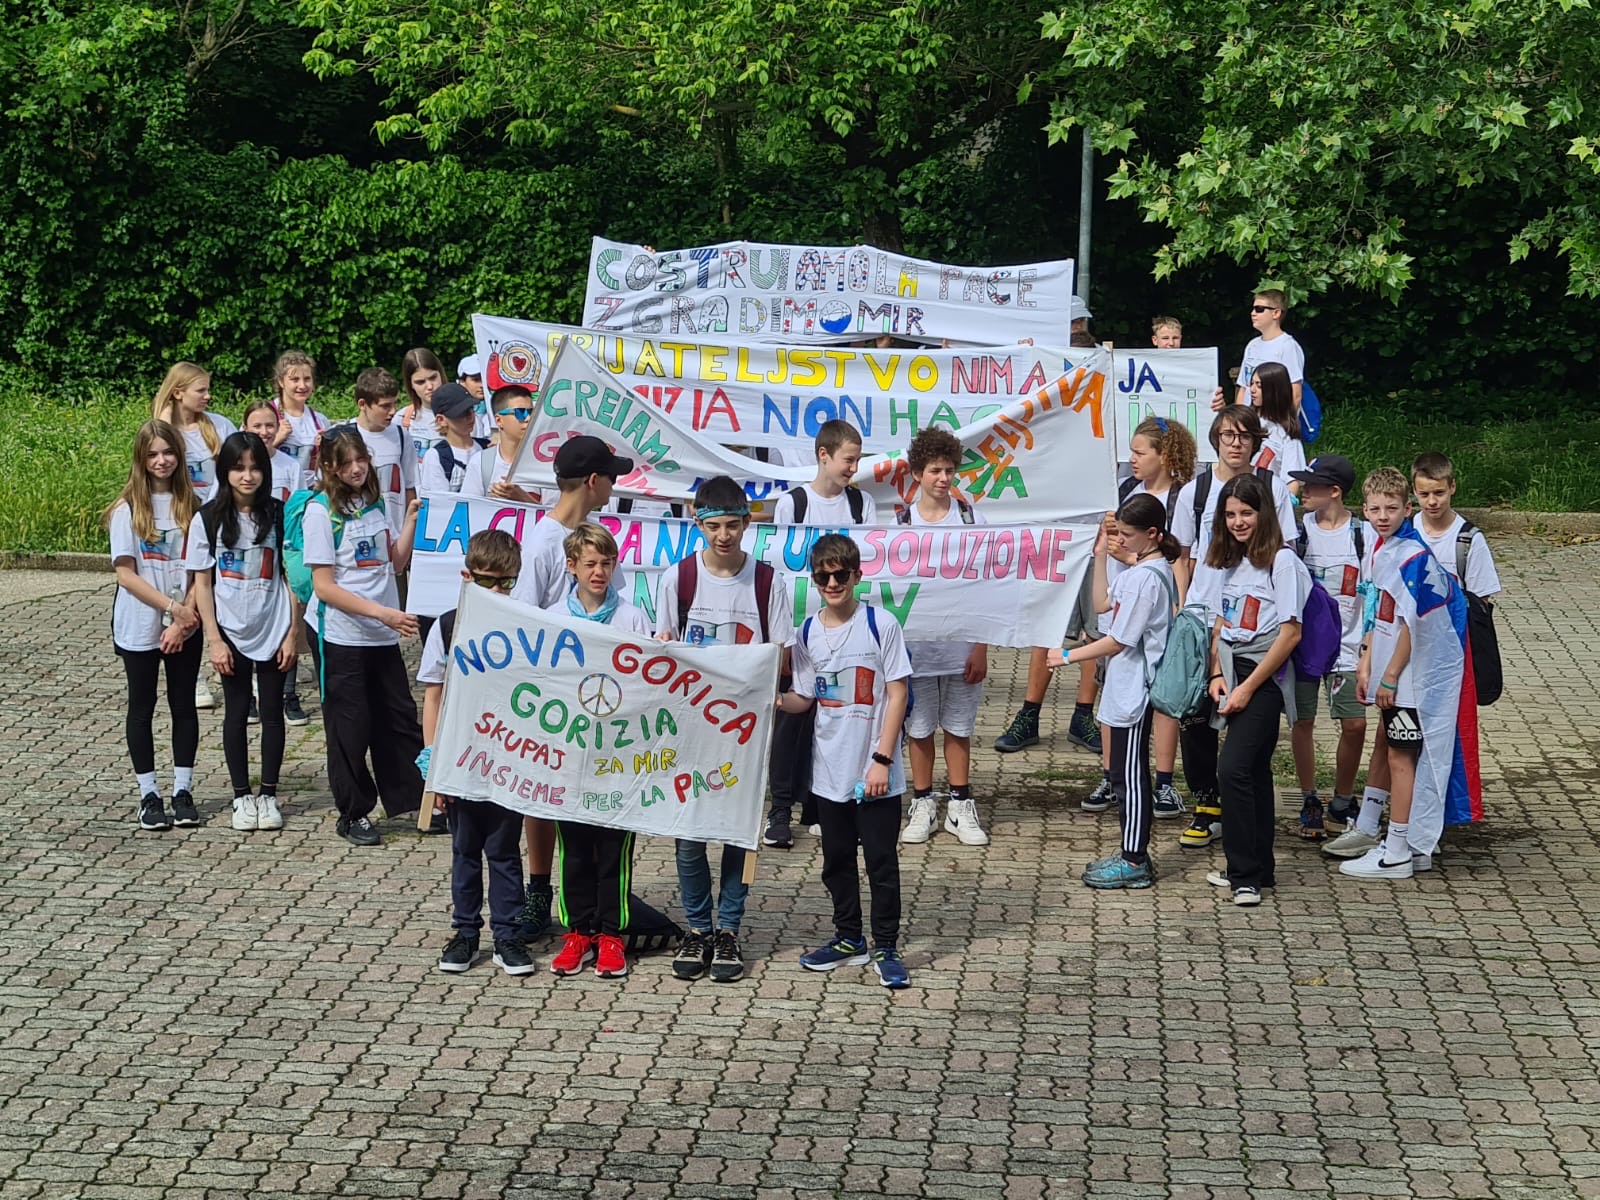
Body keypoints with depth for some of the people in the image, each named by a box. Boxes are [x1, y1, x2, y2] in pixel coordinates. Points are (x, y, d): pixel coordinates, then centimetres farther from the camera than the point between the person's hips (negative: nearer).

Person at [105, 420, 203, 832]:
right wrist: (172, 607, -16)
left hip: (185, 628, 2)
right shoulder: (128, 509, -5)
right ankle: (149, 795, 14)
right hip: (139, 627, -2)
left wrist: (184, 619, -12)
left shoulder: (191, 506, 0)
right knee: (142, 708, 6)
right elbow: (126, 573, -9)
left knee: (184, 705, 7)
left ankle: (183, 791, 16)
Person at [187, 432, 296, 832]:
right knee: (237, 712, 7)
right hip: (232, 633, 0)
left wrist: (292, 633, -3)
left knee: (272, 712, 6)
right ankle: (242, 796, 16)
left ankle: (268, 795, 16)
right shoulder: (208, 519, -4)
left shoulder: (278, 515, -2)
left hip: (273, 630, 0)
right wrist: (214, 640, -7)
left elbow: (291, 576, 0)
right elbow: (202, 583, -2)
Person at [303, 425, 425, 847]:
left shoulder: (375, 503, 7)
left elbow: (395, 562, 13)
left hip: (382, 635, 6)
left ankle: (416, 800, 21)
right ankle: (353, 813, 15)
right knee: (351, 725, 3)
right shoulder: (321, 510, -11)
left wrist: (411, 519, 1)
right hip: (338, 634, -6)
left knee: (399, 717, 10)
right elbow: (324, 586, -16)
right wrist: (381, 612, -22)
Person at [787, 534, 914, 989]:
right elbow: (803, 698, 9)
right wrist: (776, 700, -14)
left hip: (875, 772, -5)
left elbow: (897, 693, -8)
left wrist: (882, 759, -12)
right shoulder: (808, 634, 4)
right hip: (829, 769, 5)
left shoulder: (881, 625, -8)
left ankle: (886, 947, 10)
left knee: (881, 860, 0)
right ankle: (848, 939, 28)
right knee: (837, 859, 14)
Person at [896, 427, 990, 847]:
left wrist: (981, 647, -5)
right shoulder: (901, 523, -1)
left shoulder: (970, 518, -1)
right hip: (915, 646, 0)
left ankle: (960, 806, 20)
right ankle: (923, 805, 20)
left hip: (961, 647, 0)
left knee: (959, 727, 9)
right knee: (919, 728, 9)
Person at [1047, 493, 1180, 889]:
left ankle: (1134, 862, 4)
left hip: (1134, 690, -10)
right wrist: (1100, 557, 14)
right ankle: (1133, 855, 22)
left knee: (1131, 775, -3)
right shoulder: (1139, 570, 11)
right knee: (1126, 774, 15)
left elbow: (1120, 640, -20)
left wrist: (1069, 656, -13)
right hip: (1127, 688, 10)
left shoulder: (1146, 577, -20)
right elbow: (1102, 603, 22)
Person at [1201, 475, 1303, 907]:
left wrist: (1248, 686, -15)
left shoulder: (1282, 561, -11)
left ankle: (1245, 875, -11)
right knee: (1254, 772, 13)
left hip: (1264, 678, -8)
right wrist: (1217, 674, 3)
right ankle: (1259, 869, 19)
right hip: (1235, 676, 8)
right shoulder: (1230, 561, 13)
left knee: (1232, 769, -16)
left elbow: (1291, 633, -15)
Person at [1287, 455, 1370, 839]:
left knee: (1355, 724, -4)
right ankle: (1310, 802, 20)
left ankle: (1342, 803, 16)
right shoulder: (1297, 529, -1)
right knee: (1303, 722, 4)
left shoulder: (1364, 534, -2)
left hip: (1346, 645, -1)